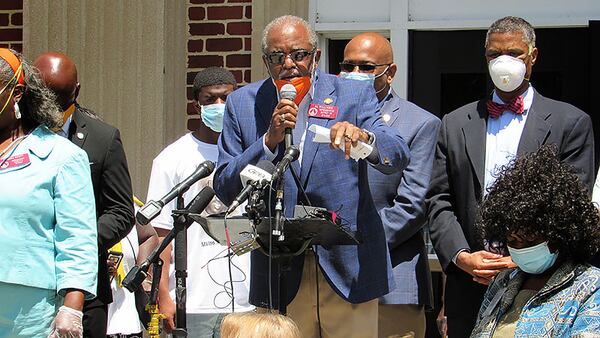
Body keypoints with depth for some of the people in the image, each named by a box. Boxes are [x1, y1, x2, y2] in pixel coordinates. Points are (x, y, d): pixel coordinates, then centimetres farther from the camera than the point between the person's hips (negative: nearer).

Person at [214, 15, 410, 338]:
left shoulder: (354, 94, 3)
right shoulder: (242, 103, 7)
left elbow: (398, 158, -9)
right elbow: (224, 189, 1)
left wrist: (362, 136, -31)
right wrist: (269, 140, -13)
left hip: (348, 268, -1)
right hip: (279, 275, 1)